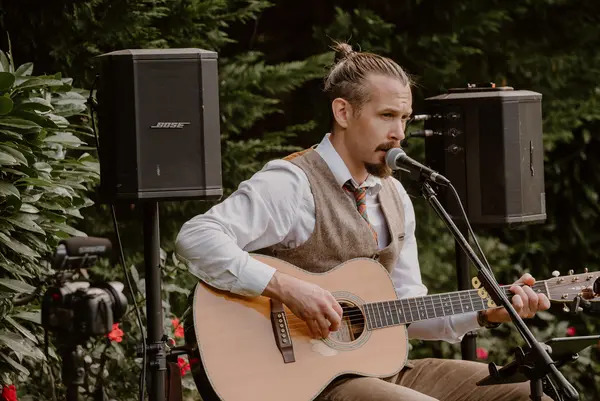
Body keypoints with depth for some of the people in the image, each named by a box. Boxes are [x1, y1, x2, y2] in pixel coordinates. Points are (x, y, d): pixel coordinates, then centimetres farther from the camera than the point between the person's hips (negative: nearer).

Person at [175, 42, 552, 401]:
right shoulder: (293, 184, -12)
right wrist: (287, 287, -30)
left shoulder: (393, 195, 14)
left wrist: (489, 312, 3)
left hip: (385, 367, 8)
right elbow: (196, 239, -24)